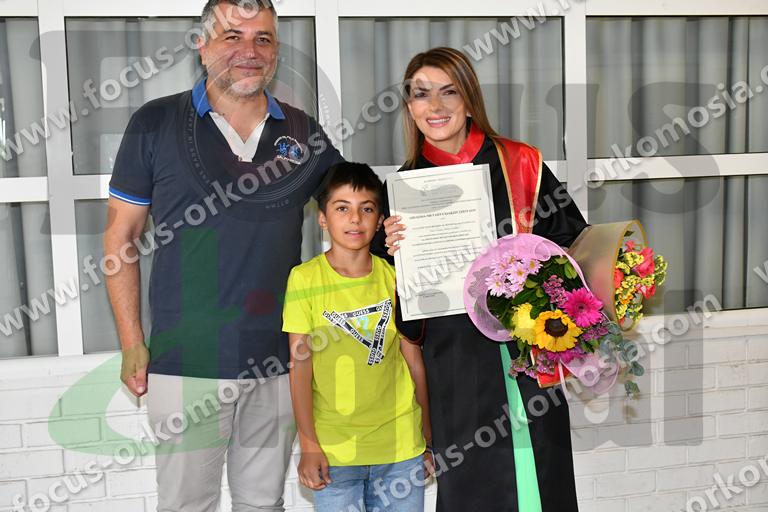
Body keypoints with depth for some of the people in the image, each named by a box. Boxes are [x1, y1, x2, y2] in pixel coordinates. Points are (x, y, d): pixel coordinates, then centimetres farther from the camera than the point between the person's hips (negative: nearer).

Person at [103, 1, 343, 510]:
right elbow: (122, 234, 2)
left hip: (278, 361, 3)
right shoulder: (156, 124, -2)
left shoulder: (303, 133, 6)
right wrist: (132, 344, -2)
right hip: (187, 364, -2)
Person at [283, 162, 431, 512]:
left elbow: (413, 359, 8)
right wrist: (308, 446, -8)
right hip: (333, 447, -2)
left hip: (400, 444, 3)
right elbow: (301, 366, -5)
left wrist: (428, 433, 10)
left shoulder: (394, 278, 2)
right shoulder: (305, 278, -6)